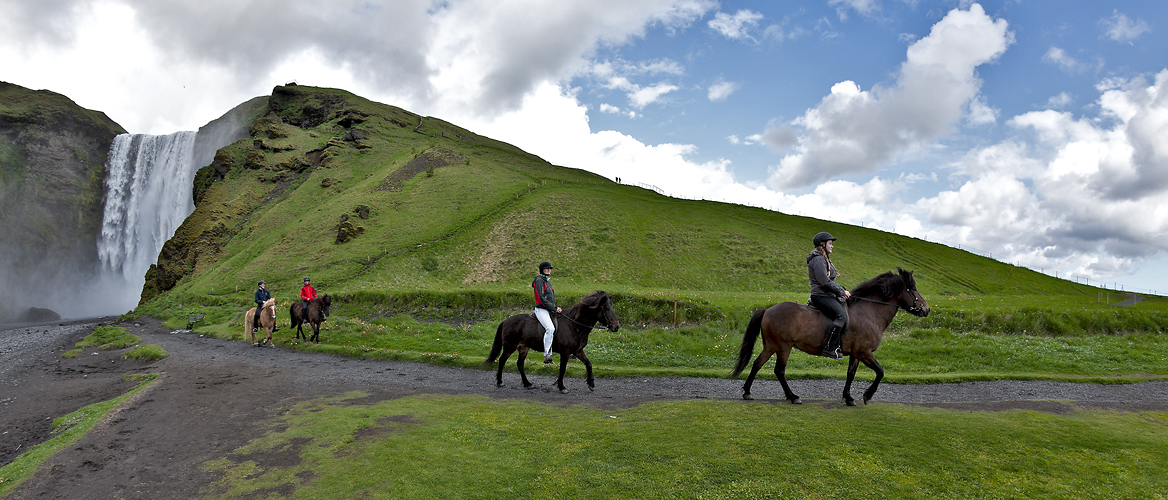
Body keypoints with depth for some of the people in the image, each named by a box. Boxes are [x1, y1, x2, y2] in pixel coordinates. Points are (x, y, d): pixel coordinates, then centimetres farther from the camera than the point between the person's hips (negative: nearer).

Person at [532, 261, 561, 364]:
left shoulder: (547, 281, 21)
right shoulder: (539, 280, -7)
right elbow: (542, 298, -15)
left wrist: (556, 308, 9)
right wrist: (554, 309, -13)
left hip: (550, 310, 10)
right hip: (541, 310, -10)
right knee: (550, 328, -30)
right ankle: (547, 355, -31)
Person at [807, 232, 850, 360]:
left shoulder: (824, 259, 21)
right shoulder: (818, 259, -13)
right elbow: (825, 282, -20)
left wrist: (842, 291, 11)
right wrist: (842, 291, -10)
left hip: (829, 296, 11)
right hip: (821, 296, -11)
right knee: (841, 315, -26)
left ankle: (837, 345, 5)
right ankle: (828, 348, -26)